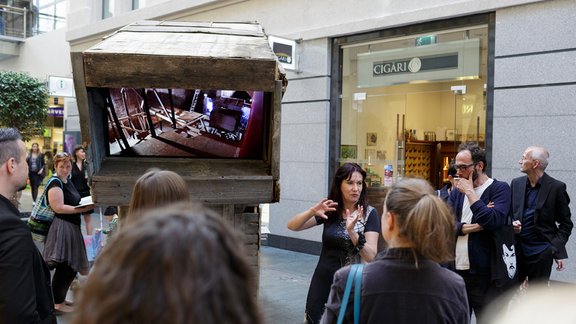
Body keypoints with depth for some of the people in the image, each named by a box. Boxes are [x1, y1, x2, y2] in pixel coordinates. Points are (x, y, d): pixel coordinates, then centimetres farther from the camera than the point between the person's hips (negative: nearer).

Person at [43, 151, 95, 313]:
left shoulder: (68, 181, 15)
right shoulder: (55, 183, -13)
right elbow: (58, 208, -22)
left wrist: (85, 203, 14)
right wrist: (82, 209, -24)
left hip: (72, 227, 10)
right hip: (61, 228, -10)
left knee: (71, 267, 15)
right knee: (63, 268, -4)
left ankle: (61, 298, 29)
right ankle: (57, 303, 9)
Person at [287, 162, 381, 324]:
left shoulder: (369, 213, -9)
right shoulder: (330, 210, 0)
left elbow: (371, 256, -18)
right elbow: (292, 226, -7)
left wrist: (351, 231, -33)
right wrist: (312, 211, -25)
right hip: (323, 280, 3)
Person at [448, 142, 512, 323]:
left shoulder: (499, 188, -5)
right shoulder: (457, 191, 11)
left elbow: (492, 221, -22)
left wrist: (470, 192, -14)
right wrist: (473, 227, -14)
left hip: (485, 274, -5)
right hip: (456, 271, 5)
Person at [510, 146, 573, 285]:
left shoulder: (556, 187, -6)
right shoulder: (516, 183, 6)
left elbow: (566, 224, -2)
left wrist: (557, 248, -13)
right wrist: (511, 224, -7)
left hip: (541, 253, -4)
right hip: (516, 250, 4)